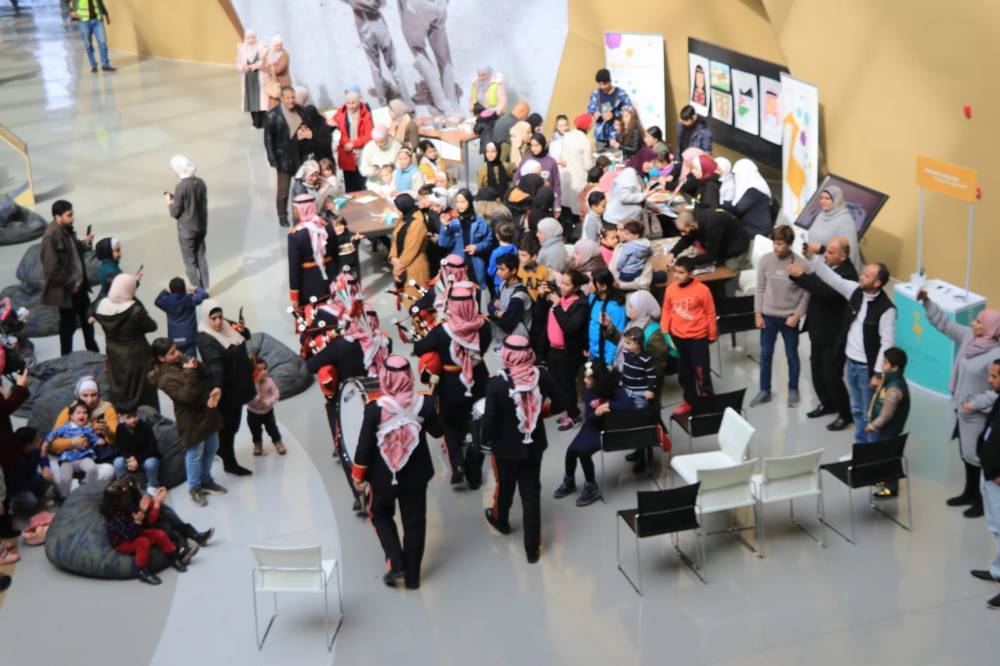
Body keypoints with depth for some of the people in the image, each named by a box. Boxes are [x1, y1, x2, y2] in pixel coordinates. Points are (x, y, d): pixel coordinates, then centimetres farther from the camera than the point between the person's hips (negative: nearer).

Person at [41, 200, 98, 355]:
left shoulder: (67, 230, 1)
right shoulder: (51, 237, -25)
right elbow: (52, 269, -25)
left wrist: (85, 243, -2)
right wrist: (70, 284, -18)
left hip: (79, 283, 9)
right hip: (65, 290, -9)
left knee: (87, 317, 21)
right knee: (68, 323, 7)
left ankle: (93, 351, 39)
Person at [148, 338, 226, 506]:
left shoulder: (184, 360, 0)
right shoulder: (166, 378, -22)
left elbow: (208, 376, 0)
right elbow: (187, 396, -31)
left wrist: (216, 390, -19)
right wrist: (190, 373, -32)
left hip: (207, 412, 8)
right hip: (192, 418, -8)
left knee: (211, 448, 21)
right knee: (195, 454, 7)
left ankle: (206, 480, 41)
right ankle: (195, 488, 27)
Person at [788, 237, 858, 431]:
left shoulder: (848, 274, -24)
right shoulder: (827, 265, 2)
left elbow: (825, 291, -37)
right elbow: (813, 285, 8)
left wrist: (802, 275, -35)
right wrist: (796, 274, -12)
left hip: (835, 336, -8)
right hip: (818, 331, 8)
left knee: (832, 376, -2)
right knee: (817, 371, 19)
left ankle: (846, 414, 15)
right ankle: (827, 404, 39)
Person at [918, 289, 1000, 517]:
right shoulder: (969, 337, -4)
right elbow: (945, 324, 7)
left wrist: (975, 404, -21)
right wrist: (927, 302, -1)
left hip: (978, 415, -8)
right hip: (961, 409, 8)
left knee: (977, 457, 5)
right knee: (966, 453, 21)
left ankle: (982, 500, 20)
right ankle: (969, 493, 38)